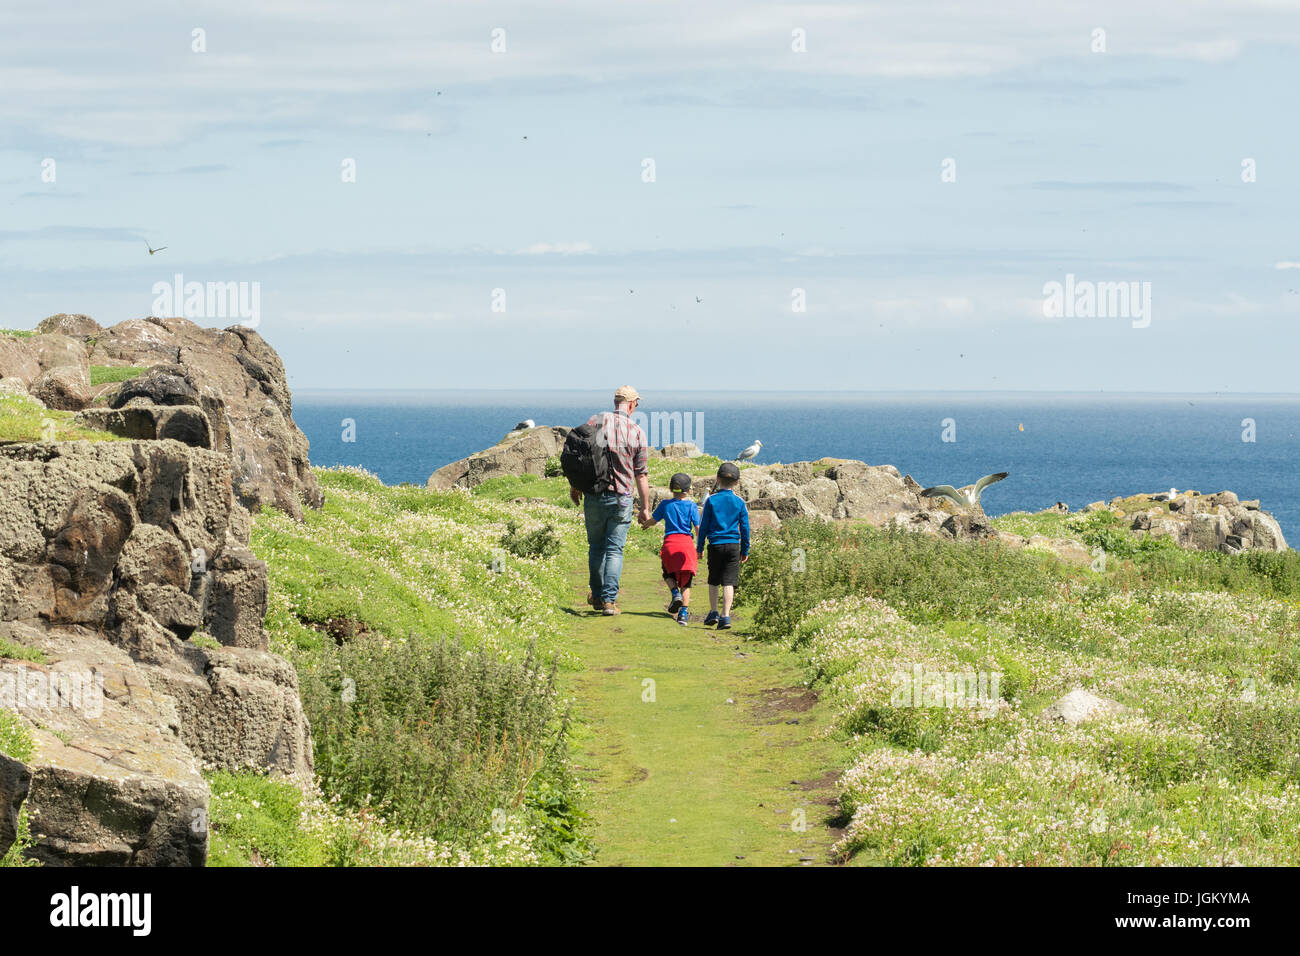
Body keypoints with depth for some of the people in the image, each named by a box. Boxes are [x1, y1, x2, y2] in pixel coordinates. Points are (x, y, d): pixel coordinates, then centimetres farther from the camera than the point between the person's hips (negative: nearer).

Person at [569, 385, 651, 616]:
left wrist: (575, 485, 12)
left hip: (594, 495, 1)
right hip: (621, 498, -1)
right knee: (614, 550, 3)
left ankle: (597, 595, 25)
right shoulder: (637, 432, -3)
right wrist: (645, 507, 9)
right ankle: (609, 600, -4)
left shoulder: (597, 420, -4)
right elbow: (641, 474, 2)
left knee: (596, 547, 15)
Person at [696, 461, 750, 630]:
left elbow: (704, 525, 1)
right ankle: (726, 616, -9)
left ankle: (713, 612, 12)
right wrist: (745, 551, 13)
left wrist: (700, 547, 10)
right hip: (733, 545, 0)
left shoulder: (711, 500, -2)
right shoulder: (739, 502, 0)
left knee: (713, 581, 16)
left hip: (715, 545, 0)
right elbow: (745, 527, 4)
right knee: (729, 582, -1)